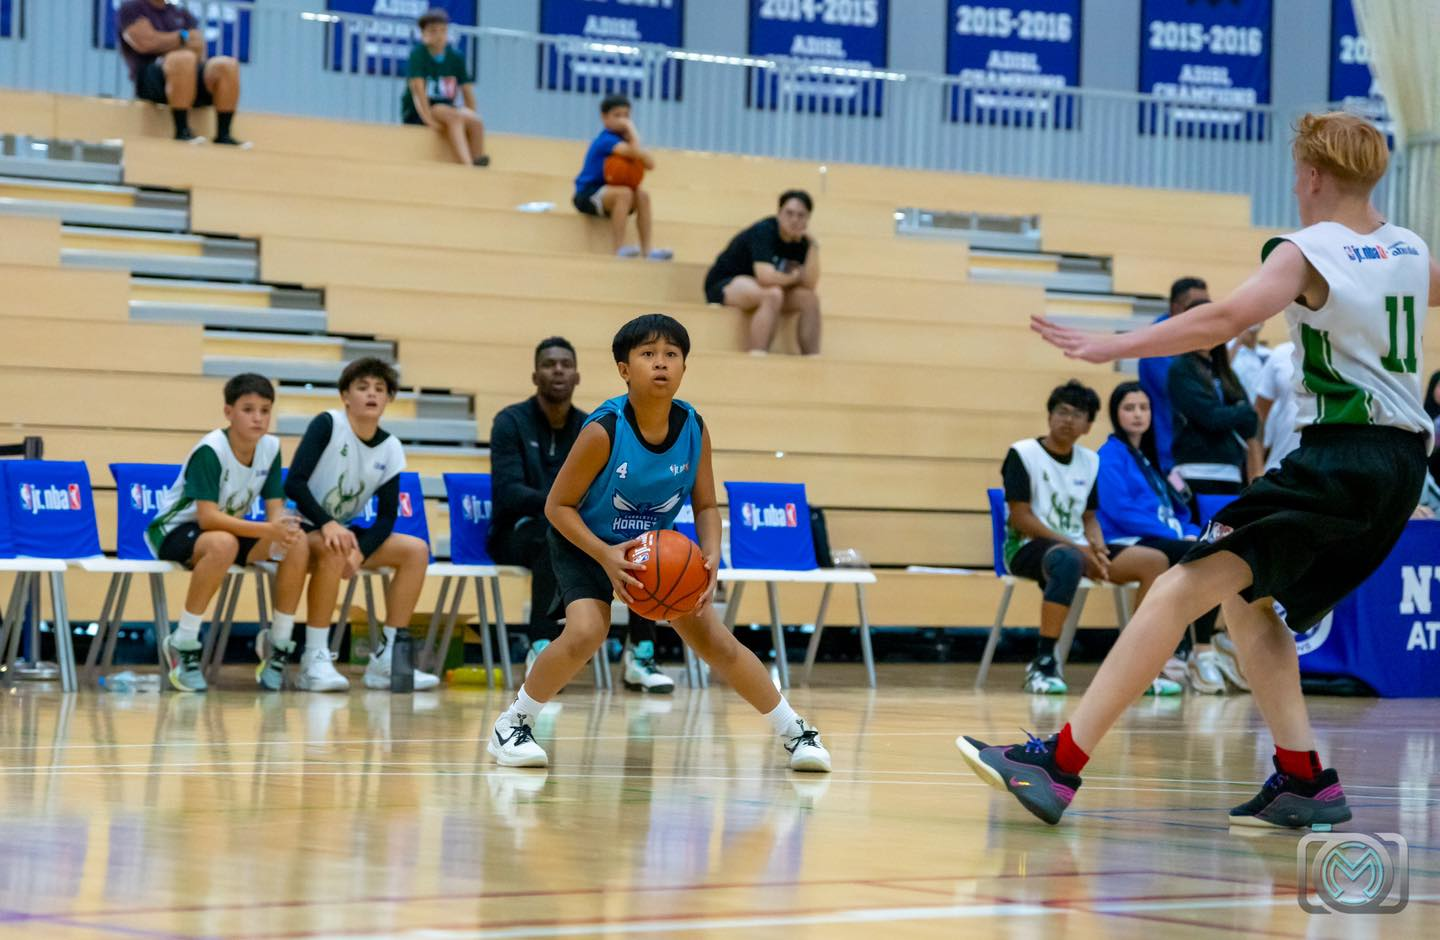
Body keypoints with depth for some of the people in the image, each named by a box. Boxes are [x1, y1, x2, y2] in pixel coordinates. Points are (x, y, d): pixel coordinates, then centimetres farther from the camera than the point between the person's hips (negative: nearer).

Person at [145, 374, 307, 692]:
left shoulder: (270, 448, -5)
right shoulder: (209, 451, -24)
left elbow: (275, 511, -6)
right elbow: (207, 517, -31)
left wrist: (284, 529, -32)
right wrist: (268, 530, -41)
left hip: (230, 528, 6)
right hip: (174, 531, -6)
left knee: (299, 546, -18)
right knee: (223, 544, -41)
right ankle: (182, 644, -27)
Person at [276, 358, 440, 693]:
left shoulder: (390, 449, 1)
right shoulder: (327, 425, -13)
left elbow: (386, 516, -2)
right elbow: (294, 483, -21)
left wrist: (359, 552, -21)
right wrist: (327, 524, -35)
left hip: (346, 530, 6)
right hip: (303, 528, -6)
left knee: (416, 550, -12)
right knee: (334, 550, -38)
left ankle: (385, 659, -12)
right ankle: (315, 659, -32)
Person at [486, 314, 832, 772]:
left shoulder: (693, 430, -16)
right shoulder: (604, 431, -28)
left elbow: (705, 506, -3)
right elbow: (558, 505, -20)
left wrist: (711, 555, -22)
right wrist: (605, 555, -32)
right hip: (586, 545, -4)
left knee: (716, 641, -1)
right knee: (585, 633, -28)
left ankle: (795, 732, 15)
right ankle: (510, 726, -9)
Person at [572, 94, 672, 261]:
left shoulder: (624, 140, 6)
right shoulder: (606, 140, -19)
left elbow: (650, 163, -6)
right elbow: (636, 152, -34)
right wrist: (632, 129, -20)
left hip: (607, 194, 8)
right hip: (587, 195, -8)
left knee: (642, 195, -13)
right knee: (624, 193, -31)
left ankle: (647, 248, -14)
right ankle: (619, 247, -32)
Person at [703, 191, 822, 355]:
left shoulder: (800, 242, -1)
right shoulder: (763, 231, -21)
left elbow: (810, 284, -10)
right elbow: (766, 277, -33)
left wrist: (813, 244, -16)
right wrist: (793, 277, -14)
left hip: (759, 290, 8)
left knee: (810, 298, -7)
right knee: (772, 294, -34)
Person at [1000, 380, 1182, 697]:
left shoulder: (1090, 461, 14)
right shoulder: (1023, 454, -5)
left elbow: (1089, 517, 17)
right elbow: (1020, 518, -11)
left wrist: (1097, 547, -7)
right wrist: (1076, 547, -18)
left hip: (1076, 546, 7)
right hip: (1027, 548, -7)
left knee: (1154, 561, -11)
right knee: (1068, 560, -42)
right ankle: (1043, 662, -37)